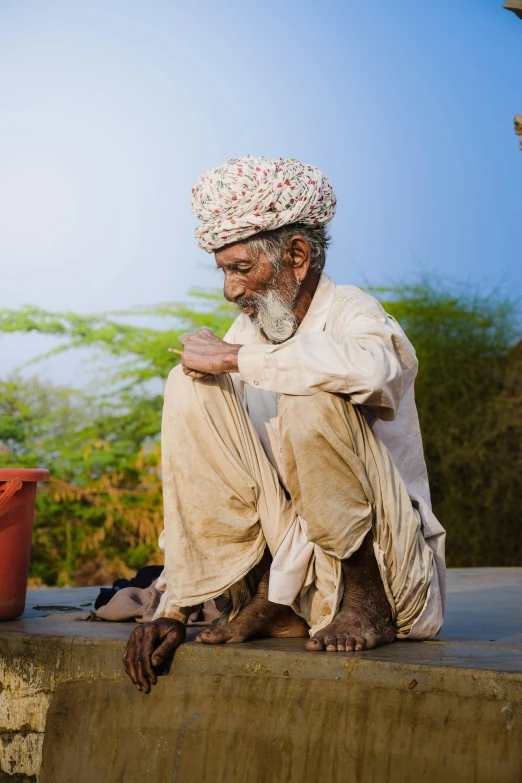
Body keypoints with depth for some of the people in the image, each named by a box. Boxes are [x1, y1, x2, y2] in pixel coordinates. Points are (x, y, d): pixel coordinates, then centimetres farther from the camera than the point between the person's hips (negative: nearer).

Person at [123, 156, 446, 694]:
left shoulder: (354, 314, -11)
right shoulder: (247, 336, 7)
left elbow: (368, 367, -40)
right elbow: (201, 489, 6)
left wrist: (232, 358, -27)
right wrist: (173, 611, -2)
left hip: (388, 564, -6)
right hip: (286, 554, 6)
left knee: (313, 400, -30)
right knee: (190, 388, -9)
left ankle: (365, 598, -13)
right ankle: (273, 605, -8)